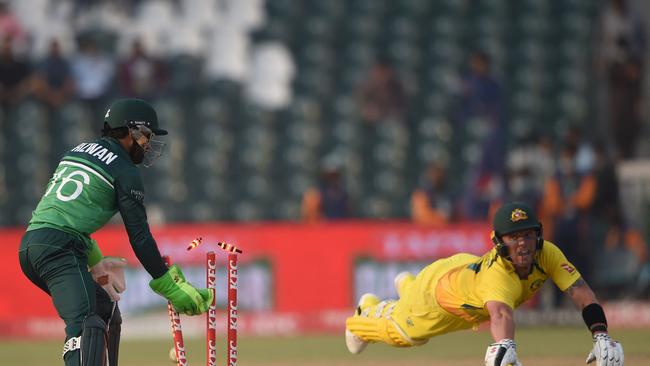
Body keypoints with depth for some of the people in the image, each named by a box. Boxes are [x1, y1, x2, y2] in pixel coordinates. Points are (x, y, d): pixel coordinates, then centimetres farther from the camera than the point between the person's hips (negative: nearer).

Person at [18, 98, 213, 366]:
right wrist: (169, 287, 3)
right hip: (59, 249, -9)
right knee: (85, 323, -25)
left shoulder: (77, 151, 24)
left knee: (106, 311, 20)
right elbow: (139, 237, -3)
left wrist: (95, 261, 41)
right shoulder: (125, 171, 0)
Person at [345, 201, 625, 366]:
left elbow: (581, 293, -45)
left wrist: (601, 338, -59)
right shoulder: (497, 274, -53)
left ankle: (408, 285, 72)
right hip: (439, 284, -6)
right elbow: (500, 313, -73)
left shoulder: (547, 255, -37)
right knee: (403, 332, 23)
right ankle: (368, 311, 57)